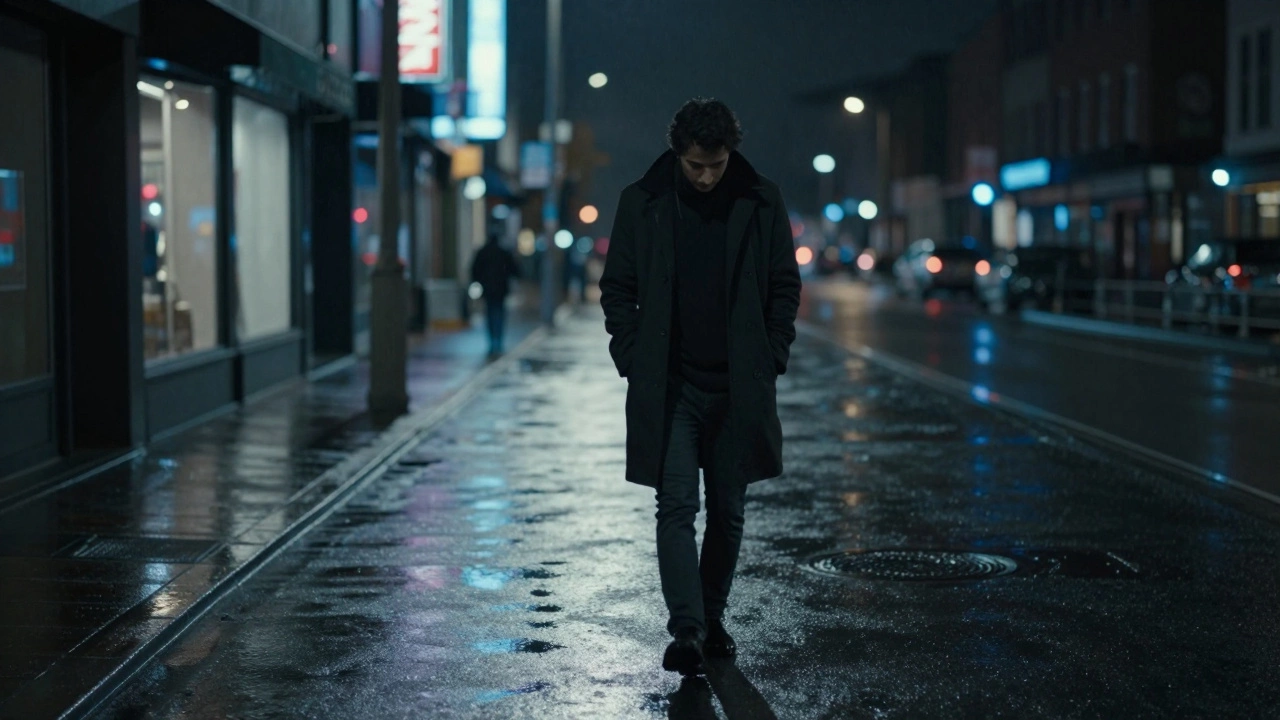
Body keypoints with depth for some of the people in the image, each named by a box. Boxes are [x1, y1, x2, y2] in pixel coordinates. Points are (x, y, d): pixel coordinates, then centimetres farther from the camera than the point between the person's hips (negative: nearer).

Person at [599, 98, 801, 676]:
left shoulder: (762, 204, 1)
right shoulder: (642, 204, 0)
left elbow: (786, 287, 7)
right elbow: (617, 288, 6)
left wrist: (770, 360, -2)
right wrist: (634, 360, -3)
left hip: (739, 388, 1)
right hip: (668, 388, -1)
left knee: (727, 512, 9)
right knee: (676, 508, -9)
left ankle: (712, 619, 24)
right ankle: (686, 632, -11)